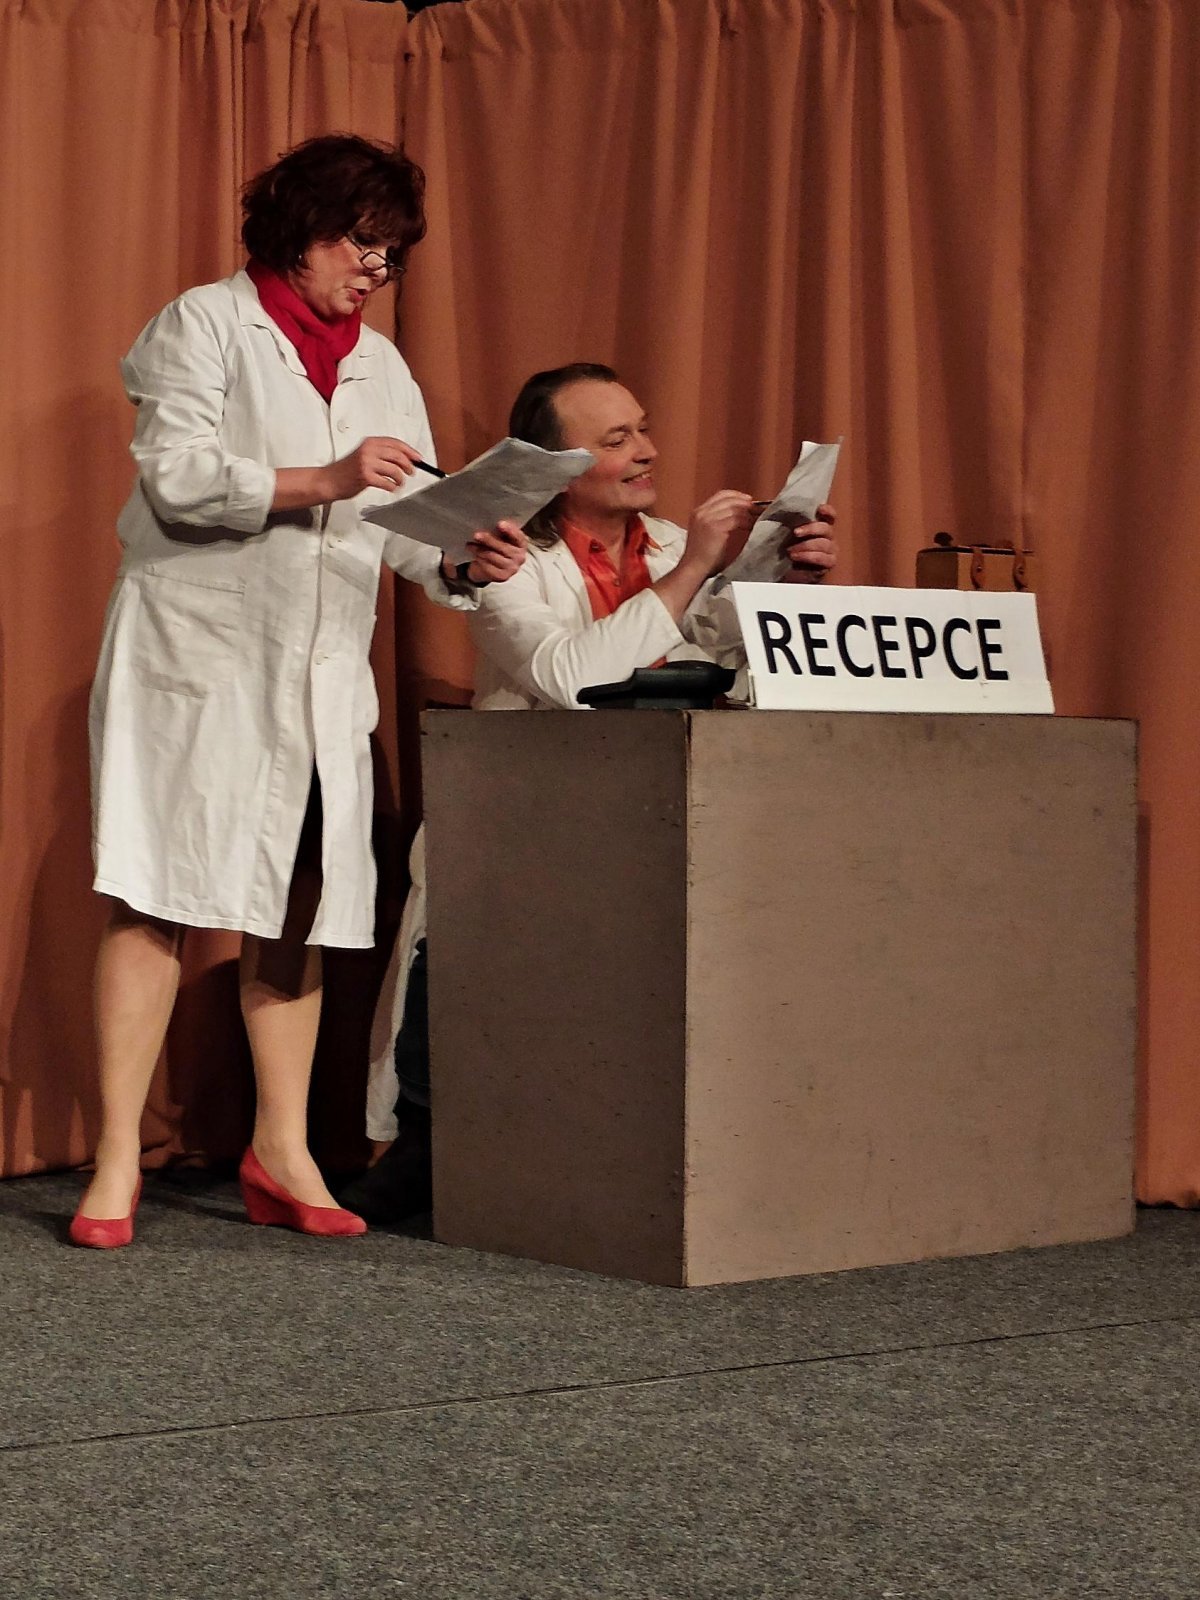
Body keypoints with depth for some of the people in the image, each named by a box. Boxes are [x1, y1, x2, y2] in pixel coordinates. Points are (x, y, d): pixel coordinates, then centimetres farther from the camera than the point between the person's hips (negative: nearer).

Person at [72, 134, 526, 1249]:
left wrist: (468, 561, -10)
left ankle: (282, 1150, 11)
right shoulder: (204, 325, 1)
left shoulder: (380, 368, 18)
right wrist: (326, 480, -20)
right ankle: (117, 1162, -8)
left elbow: (411, 522, 12)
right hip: (195, 650, -5)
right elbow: (177, 478, -12)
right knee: (157, 897, -9)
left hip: (321, 674, 6)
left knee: (297, 908, 4)